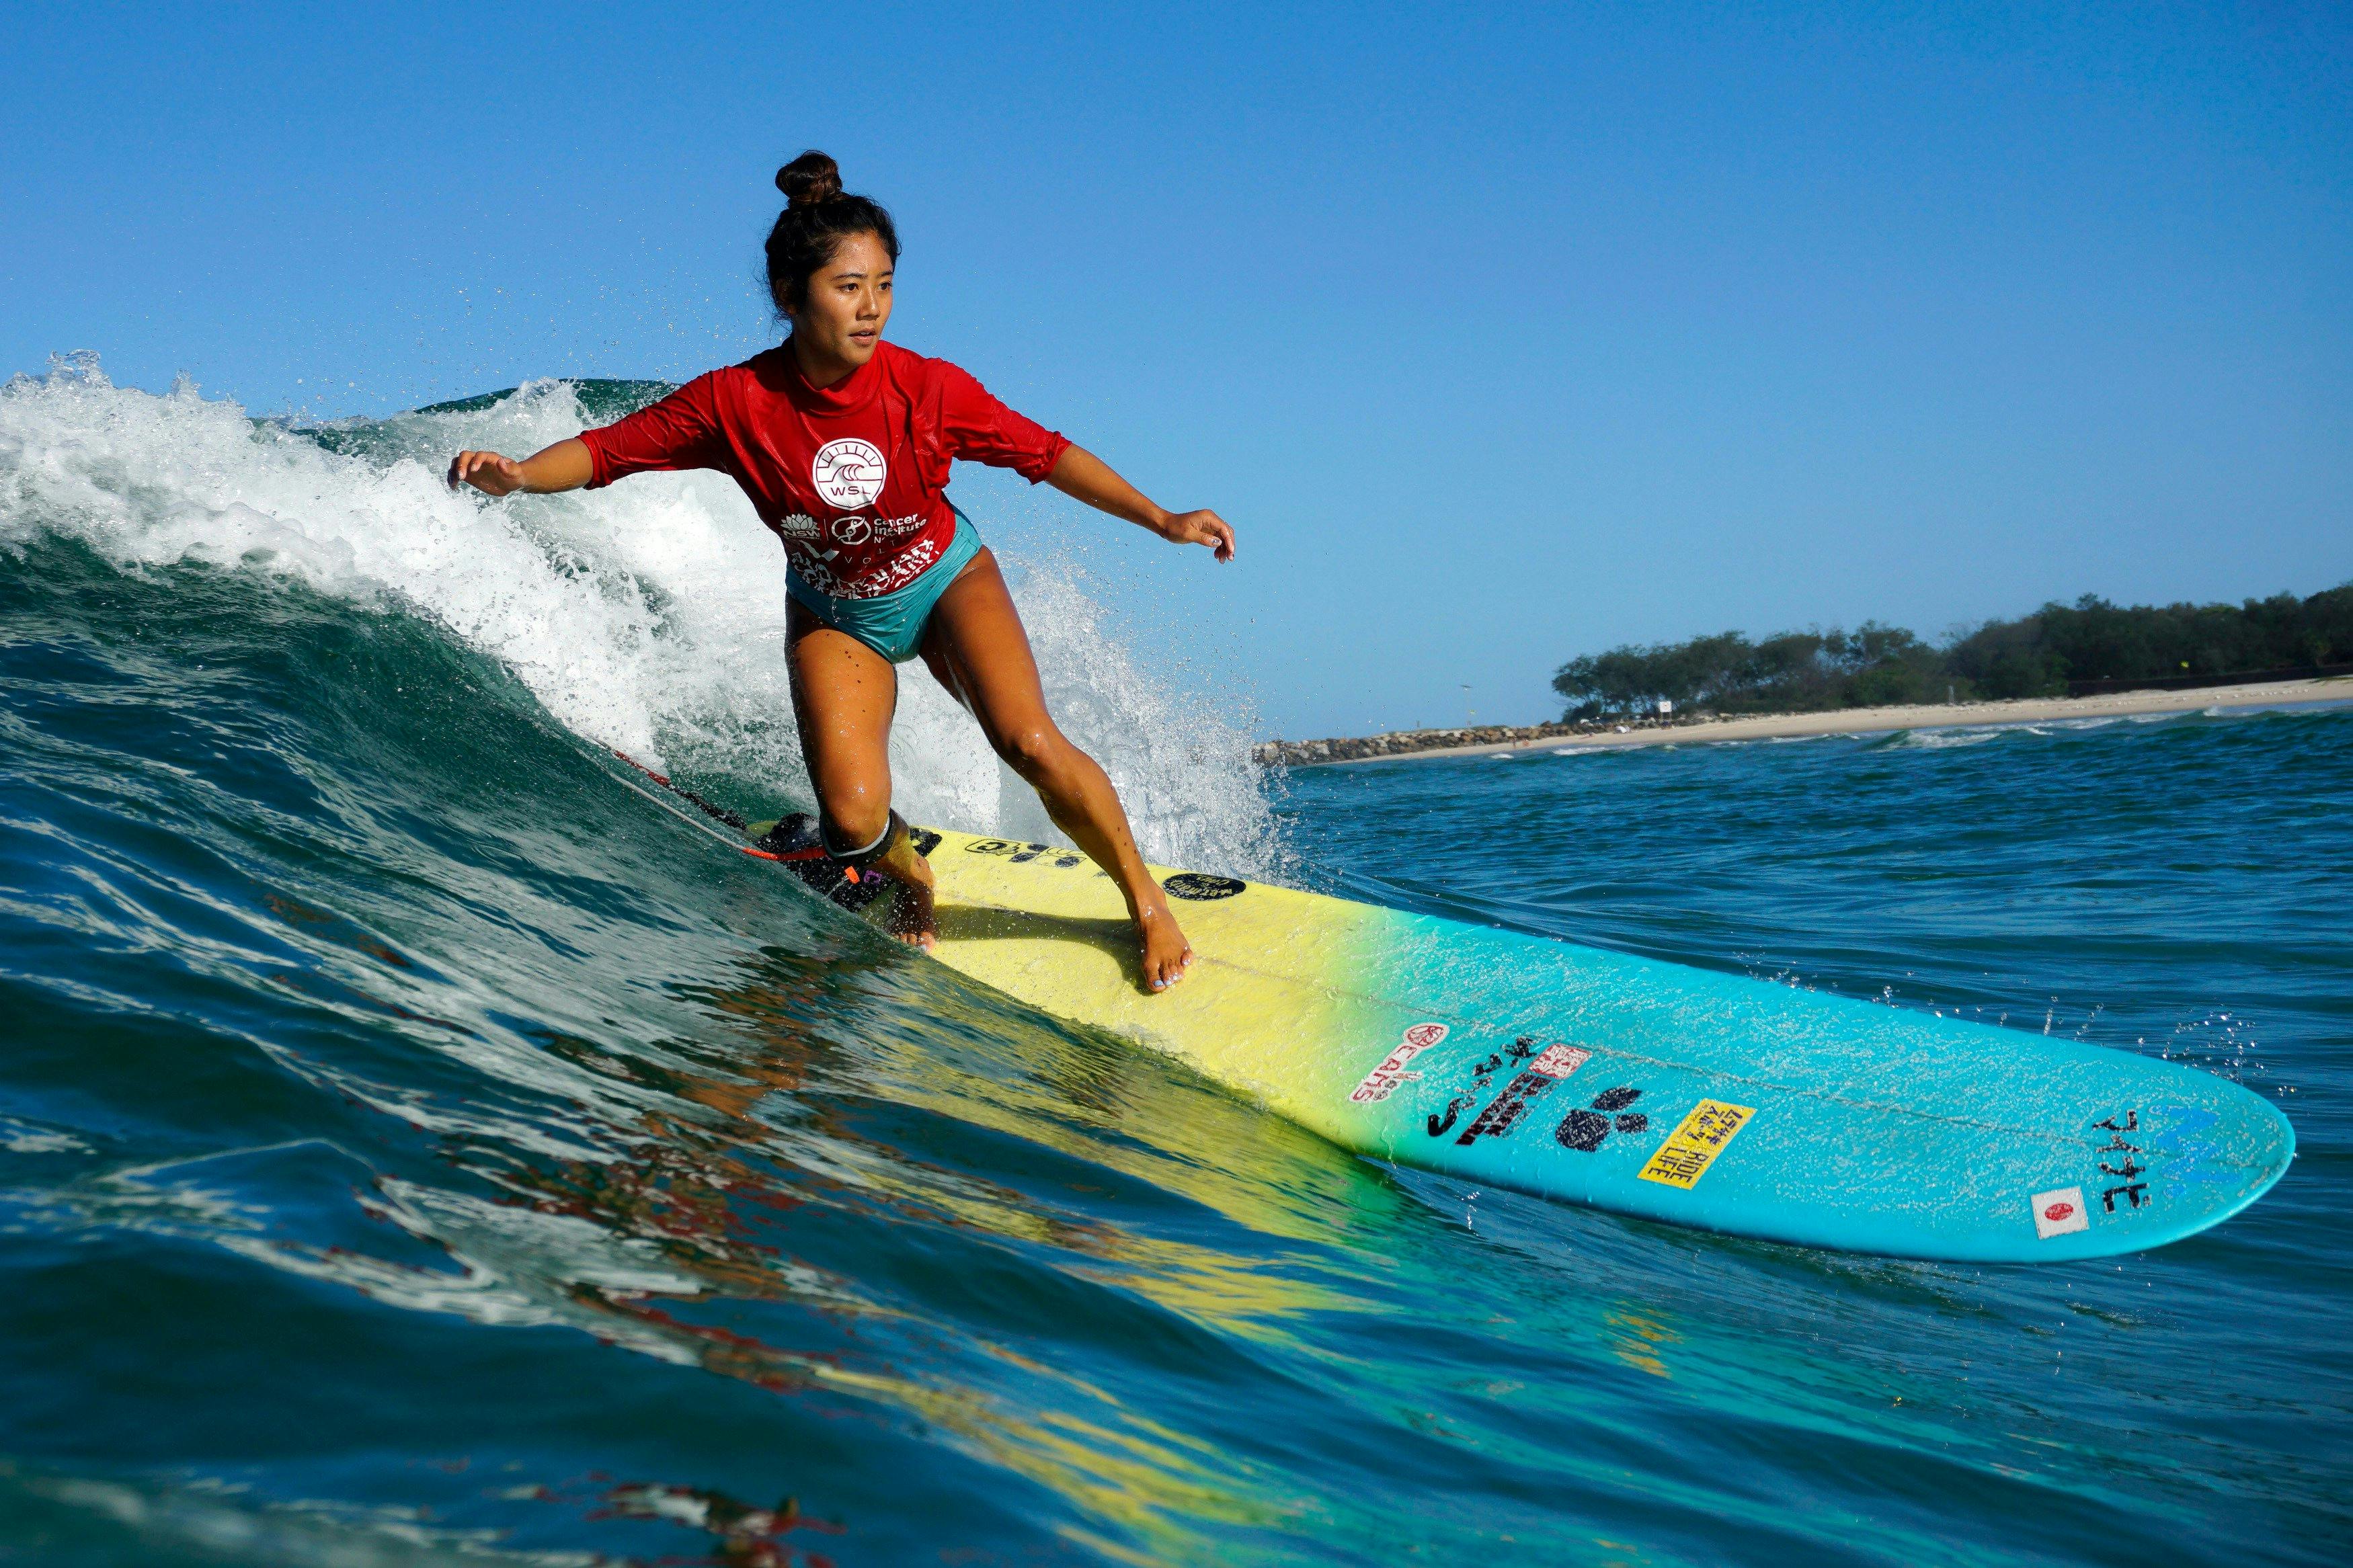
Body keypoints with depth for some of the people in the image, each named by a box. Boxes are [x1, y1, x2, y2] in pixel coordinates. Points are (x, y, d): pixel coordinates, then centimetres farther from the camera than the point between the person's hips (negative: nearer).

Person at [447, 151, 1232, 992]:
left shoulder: (929, 390, -26)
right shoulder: (735, 402, -27)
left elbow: (1045, 453, -14)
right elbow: (609, 449, -18)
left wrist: (1161, 519, -18)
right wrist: (515, 475, -36)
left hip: (944, 580, 0)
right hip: (834, 614, 1)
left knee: (1028, 742, -23)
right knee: (852, 818, -17)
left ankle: (1146, 900, 1)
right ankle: (912, 879, 22)